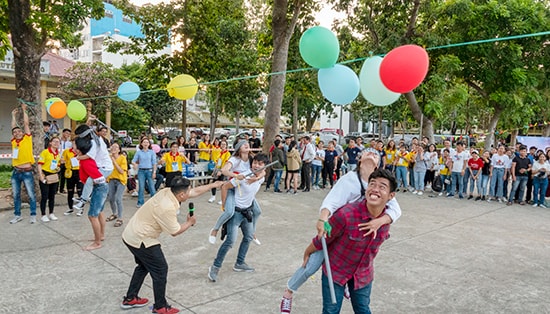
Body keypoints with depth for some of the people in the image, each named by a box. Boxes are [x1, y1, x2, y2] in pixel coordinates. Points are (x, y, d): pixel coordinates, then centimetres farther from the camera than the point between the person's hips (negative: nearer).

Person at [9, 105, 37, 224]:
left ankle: (33, 215, 11)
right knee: (16, 195, 11)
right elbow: (13, 127, 18)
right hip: (16, 172, 4)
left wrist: (24, 110, 9)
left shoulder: (27, 139, -1)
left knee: (31, 195, 2)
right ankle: (17, 215, 22)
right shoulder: (13, 141, 8)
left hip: (27, 172, -4)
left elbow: (26, 123, 2)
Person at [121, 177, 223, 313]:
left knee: (144, 266, 25)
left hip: (131, 235, 10)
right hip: (140, 240, -10)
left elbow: (195, 191, 8)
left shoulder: (168, 191, -5)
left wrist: (213, 184, 15)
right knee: (160, 269, 2)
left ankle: (130, 299, 37)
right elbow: (175, 232, -14)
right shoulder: (167, 208, -30)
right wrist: (190, 222, 2)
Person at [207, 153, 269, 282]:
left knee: (249, 237, 18)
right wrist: (224, 205, -16)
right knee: (231, 240, -13)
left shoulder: (261, 178, -7)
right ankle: (215, 267, 1)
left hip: (248, 211, 8)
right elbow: (224, 187, -19)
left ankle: (239, 264, 35)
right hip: (236, 211, -8)